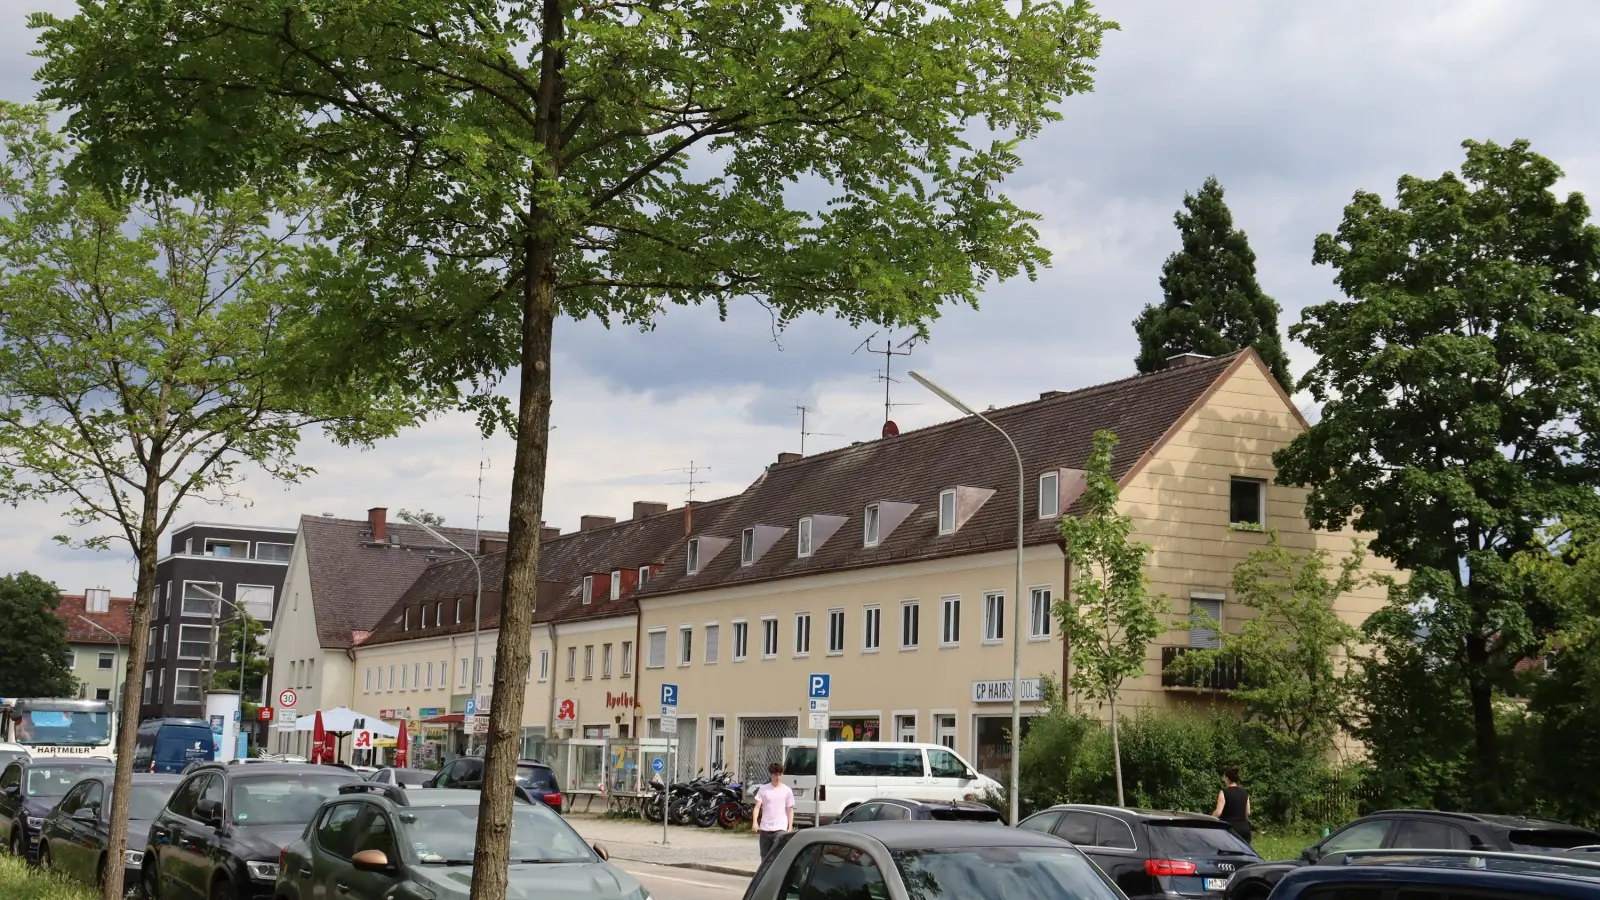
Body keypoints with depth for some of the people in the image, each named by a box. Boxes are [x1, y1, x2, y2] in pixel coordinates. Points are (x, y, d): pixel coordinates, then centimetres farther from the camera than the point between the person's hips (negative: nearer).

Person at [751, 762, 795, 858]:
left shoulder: (787, 790, 2)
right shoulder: (763, 789, 3)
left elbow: (790, 810, 5)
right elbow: (757, 806, -2)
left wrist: (790, 827, -1)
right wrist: (755, 821, -17)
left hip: (780, 828, -2)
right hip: (765, 828, 2)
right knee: (765, 856, 9)